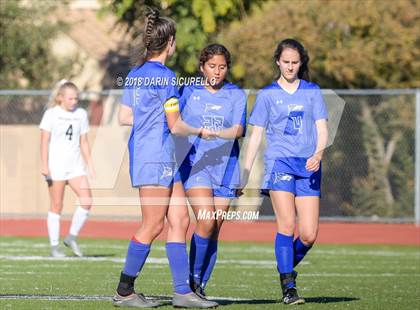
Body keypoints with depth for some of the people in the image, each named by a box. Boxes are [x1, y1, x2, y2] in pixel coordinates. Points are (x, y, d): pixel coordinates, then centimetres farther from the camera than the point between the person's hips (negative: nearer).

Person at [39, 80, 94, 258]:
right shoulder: (51, 114, -3)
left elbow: (83, 142, 14)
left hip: (75, 166, 4)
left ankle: (71, 238, 4)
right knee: (57, 206, -2)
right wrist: (44, 164, -15)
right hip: (56, 166, -4)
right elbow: (44, 141, -7)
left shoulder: (81, 114, 10)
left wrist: (90, 165, 10)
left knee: (87, 201, -11)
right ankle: (54, 247, 5)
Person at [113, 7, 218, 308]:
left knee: (179, 220, 7)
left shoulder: (135, 74, 12)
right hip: (156, 158, -9)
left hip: (141, 153, 9)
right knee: (153, 225, -5)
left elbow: (124, 117, 17)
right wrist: (201, 131, 5)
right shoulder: (165, 76, -14)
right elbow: (175, 126, -12)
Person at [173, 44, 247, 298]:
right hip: (195, 163, -2)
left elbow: (238, 130, -6)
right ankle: (192, 277, -4)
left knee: (214, 231, 2)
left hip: (225, 166, 2)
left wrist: (213, 133, -24)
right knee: (206, 221, -19)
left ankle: (201, 286, 11)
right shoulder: (189, 92, 6)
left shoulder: (237, 95, 7)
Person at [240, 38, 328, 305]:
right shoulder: (267, 95, 8)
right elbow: (256, 136, 9)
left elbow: (322, 130, 7)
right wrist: (245, 173, 4)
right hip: (279, 162, -2)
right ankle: (288, 287, -11)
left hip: (308, 166, 2)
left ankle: (287, 268, 23)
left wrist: (318, 154, -13)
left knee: (309, 234, -5)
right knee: (287, 225, -17)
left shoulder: (313, 92, 12)